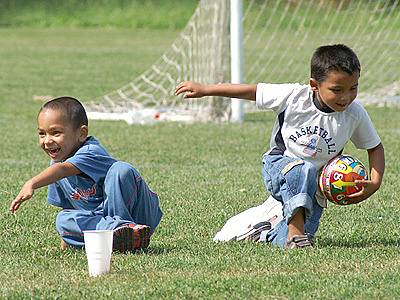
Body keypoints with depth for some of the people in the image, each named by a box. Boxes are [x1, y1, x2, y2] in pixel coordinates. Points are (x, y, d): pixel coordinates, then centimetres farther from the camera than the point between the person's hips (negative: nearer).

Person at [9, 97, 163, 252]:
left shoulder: (91, 152, -22)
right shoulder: (57, 162, 6)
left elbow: (63, 169, -41)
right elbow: (67, 204, 17)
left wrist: (32, 184, -55)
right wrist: (66, 237, 8)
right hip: (102, 217, 7)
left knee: (121, 169, -31)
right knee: (63, 219, -19)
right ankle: (115, 228, -34)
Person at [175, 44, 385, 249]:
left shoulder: (356, 115, -11)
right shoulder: (294, 96, -16)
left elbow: (375, 148, 5)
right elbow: (252, 91, -7)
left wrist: (375, 183, -12)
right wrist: (203, 90, -4)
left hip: (314, 187, 3)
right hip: (279, 165, -3)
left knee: (295, 241, -8)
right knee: (301, 170, -39)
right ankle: (295, 231, -40)